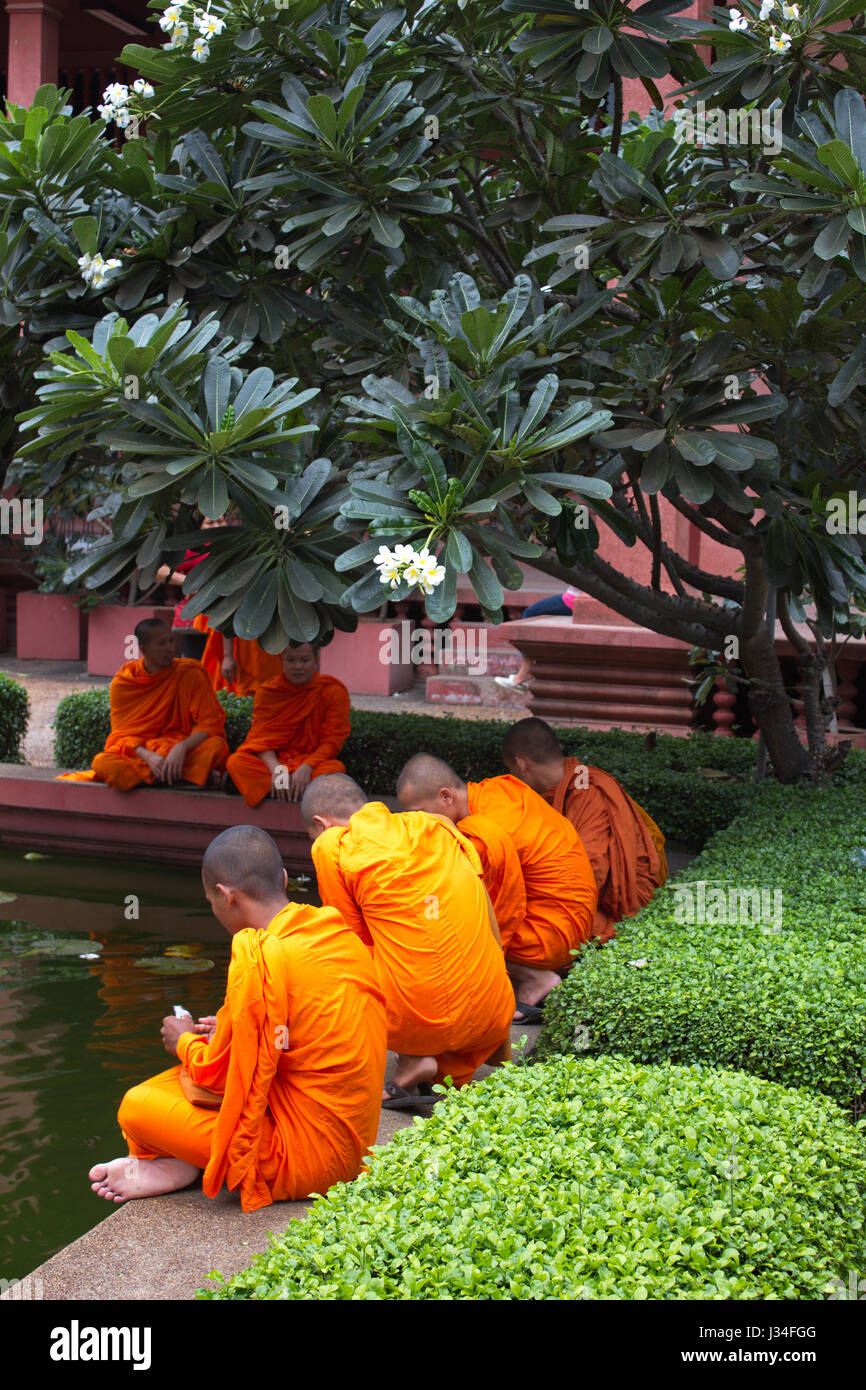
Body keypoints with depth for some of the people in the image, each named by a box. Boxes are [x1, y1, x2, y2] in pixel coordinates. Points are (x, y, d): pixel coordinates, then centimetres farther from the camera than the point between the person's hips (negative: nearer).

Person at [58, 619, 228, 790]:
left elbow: (211, 724, -8)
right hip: (139, 752, 2)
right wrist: (148, 756, -23)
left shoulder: (190, 673, -4)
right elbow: (123, 733, -1)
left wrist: (181, 747, -27)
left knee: (217, 745, -32)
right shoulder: (122, 682, 0)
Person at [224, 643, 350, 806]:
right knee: (236, 761, -27)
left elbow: (332, 741, -8)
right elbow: (262, 738, -5)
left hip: (313, 762, -1)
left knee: (335, 768, -35)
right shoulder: (267, 691, 3)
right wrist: (276, 769, -25)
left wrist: (306, 768, -24)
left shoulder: (334, 691, -3)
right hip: (274, 761, 2)